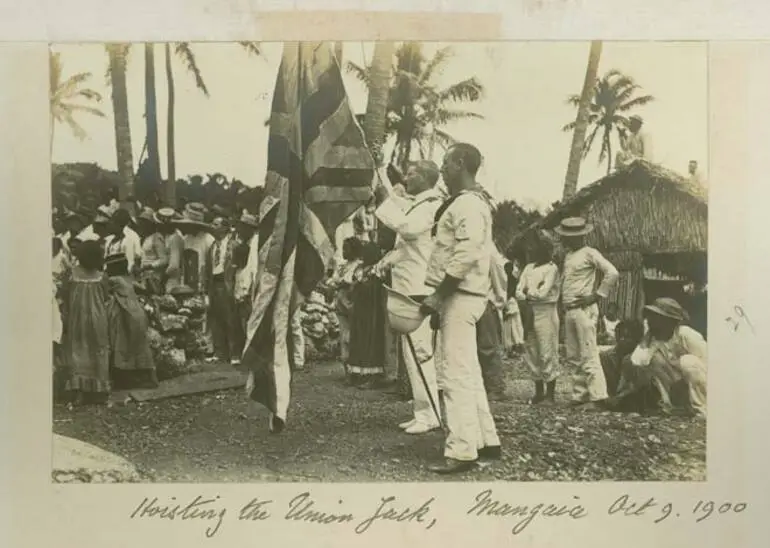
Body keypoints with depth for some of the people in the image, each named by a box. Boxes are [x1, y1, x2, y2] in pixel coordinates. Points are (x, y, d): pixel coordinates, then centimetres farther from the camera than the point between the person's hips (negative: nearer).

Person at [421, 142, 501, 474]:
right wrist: (441, 298, 19)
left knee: (455, 375, -10)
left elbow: (466, 256, -24)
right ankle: (486, 441, 21)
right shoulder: (467, 203, 19)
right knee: (467, 374, 14)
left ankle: (462, 451, -8)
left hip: (460, 297, -11)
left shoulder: (467, 205, -13)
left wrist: (439, 294, -22)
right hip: (458, 297, 11)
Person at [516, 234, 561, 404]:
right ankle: (539, 392, 15)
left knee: (547, 353, -5)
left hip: (546, 312, -6)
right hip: (529, 312, 6)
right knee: (532, 353, 7)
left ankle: (550, 393, 0)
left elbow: (543, 292, -13)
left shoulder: (551, 268, -3)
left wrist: (528, 292, 2)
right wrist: (534, 293, -11)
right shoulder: (529, 268, 16)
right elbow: (518, 291, 7)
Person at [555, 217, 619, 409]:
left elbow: (612, 273, -13)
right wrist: (564, 302, 12)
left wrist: (596, 295, -12)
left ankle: (596, 397, -8)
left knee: (588, 355, -10)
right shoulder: (568, 255, 17)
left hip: (583, 310, -8)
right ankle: (579, 395, 15)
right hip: (569, 310, 9)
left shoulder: (589, 253, -6)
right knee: (573, 357, 10)